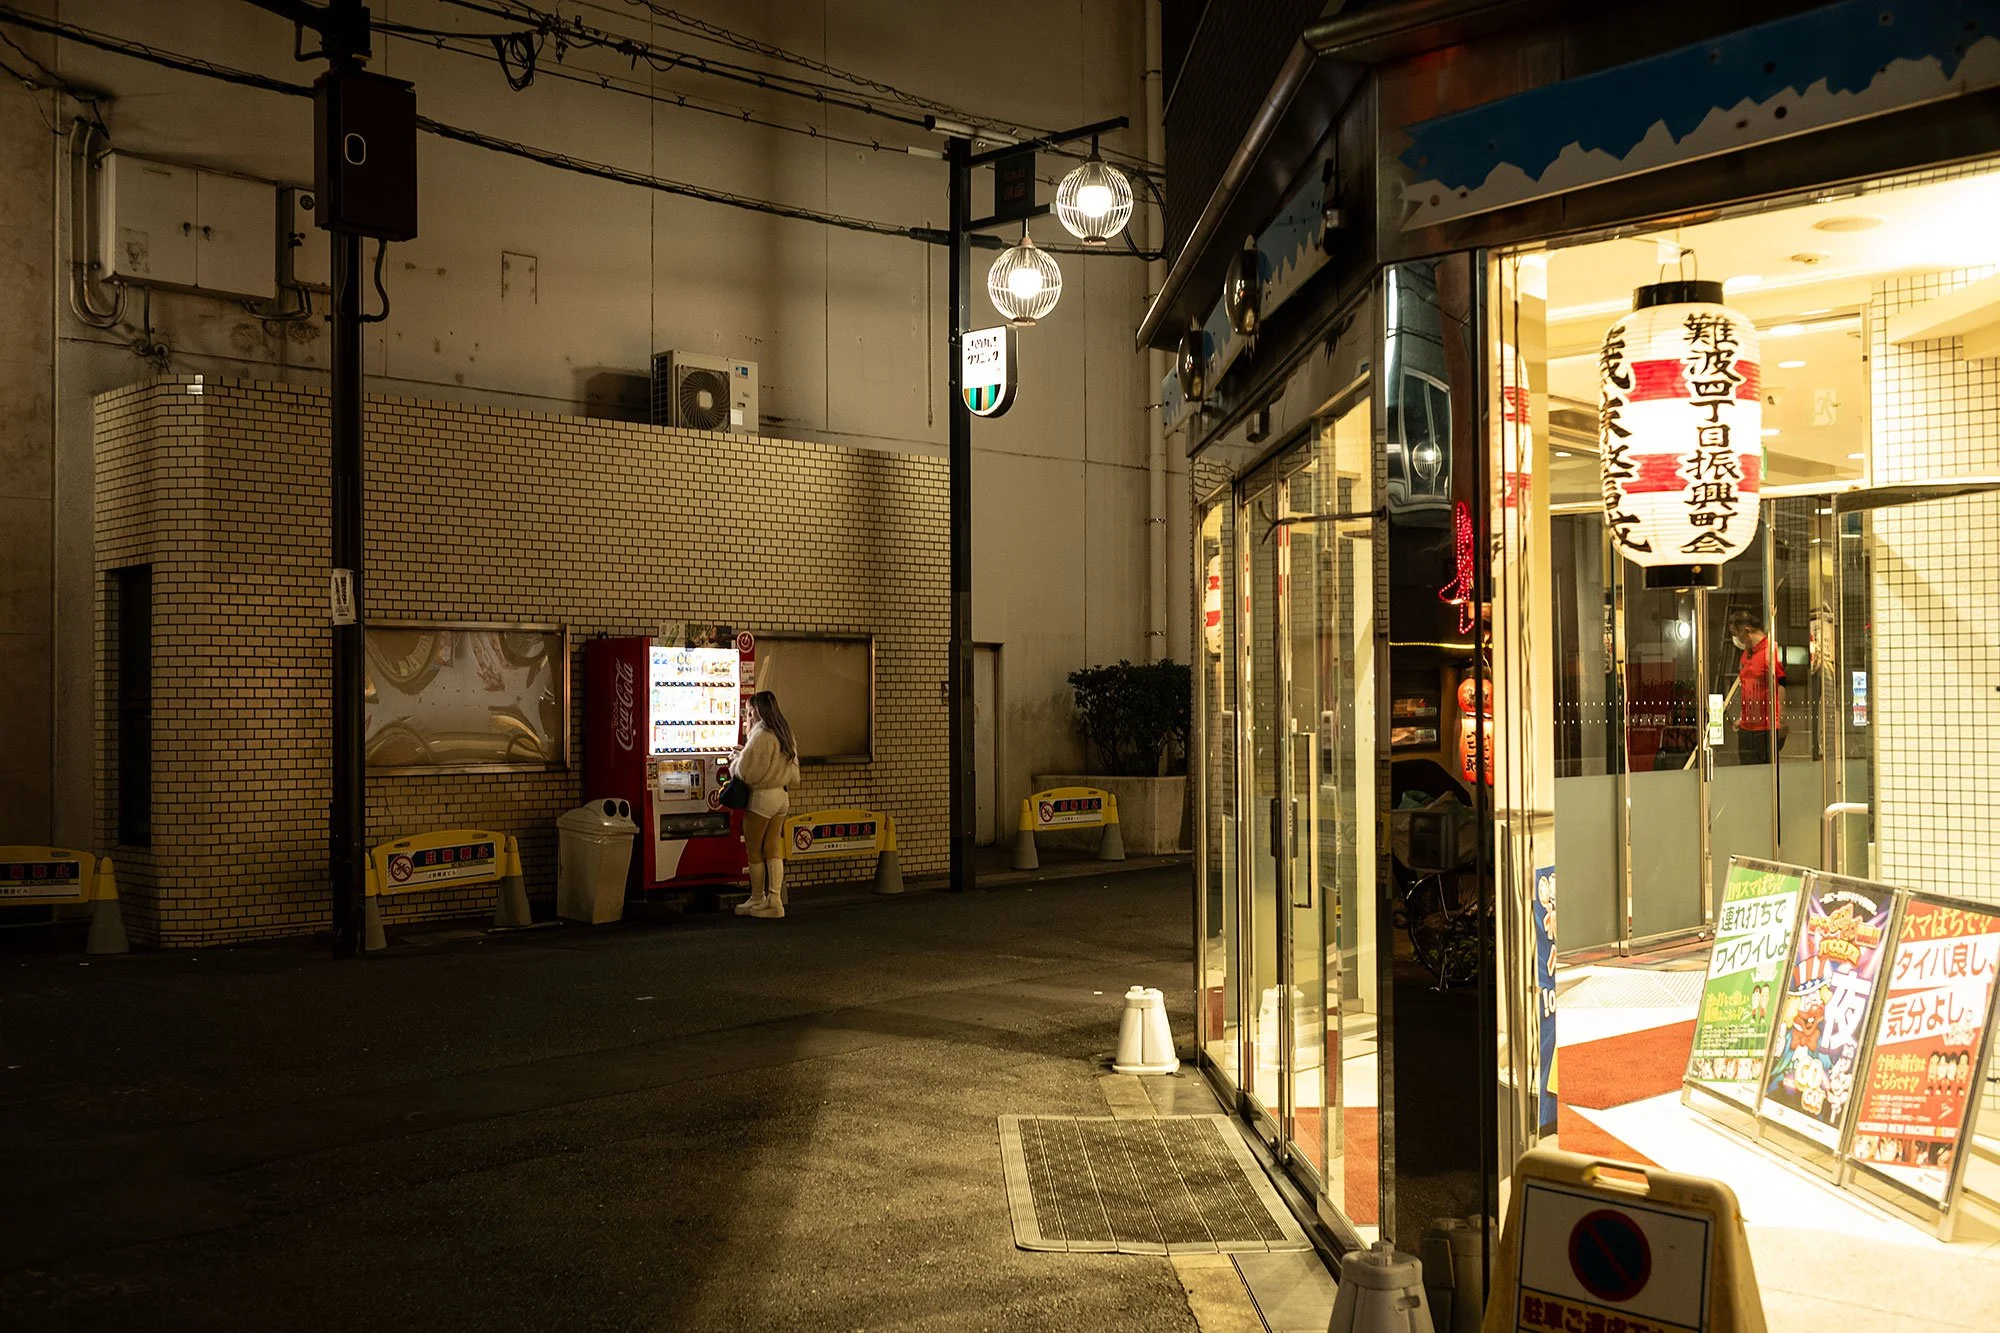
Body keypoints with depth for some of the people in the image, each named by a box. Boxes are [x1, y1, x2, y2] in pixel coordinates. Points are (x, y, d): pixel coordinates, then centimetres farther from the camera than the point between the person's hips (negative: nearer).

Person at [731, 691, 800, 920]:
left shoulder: (761, 735, -17)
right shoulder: (785, 732, 10)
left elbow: (746, 770, -16)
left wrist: (734, 764, 7)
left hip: (762, 796, -8)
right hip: (782, 795, 8)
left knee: (753, 851, 5)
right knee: (773, 849, 9)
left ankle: (757, 900, 13)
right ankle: (775, 899, 4)